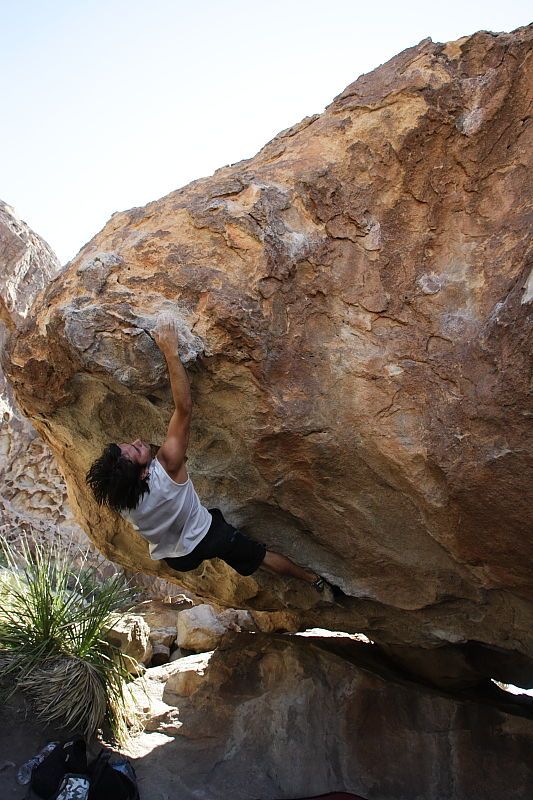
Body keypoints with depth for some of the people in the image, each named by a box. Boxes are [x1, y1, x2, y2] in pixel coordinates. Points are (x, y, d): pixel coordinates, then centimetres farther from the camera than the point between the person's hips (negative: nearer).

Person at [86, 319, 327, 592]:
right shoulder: (167, 465, -42)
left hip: (174, 557, 4)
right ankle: (311, 579, 40)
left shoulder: (116, 499, -26)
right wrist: (170, 351, -41)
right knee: (262, 556, 18)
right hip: (206, 536, -3)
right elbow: (184, 408, -43)